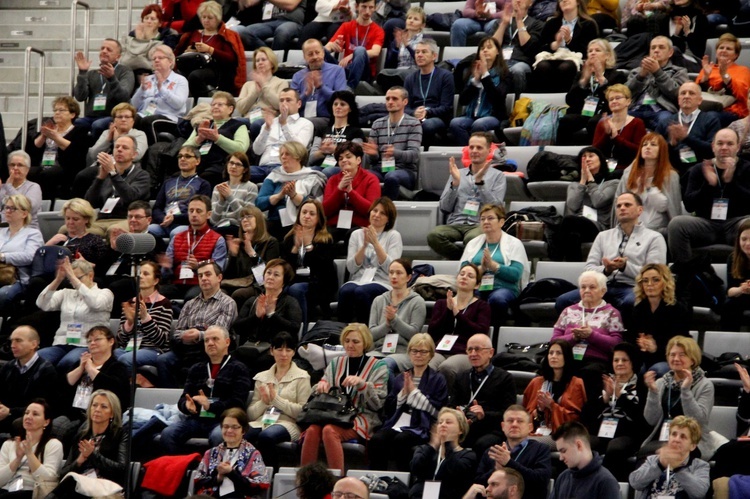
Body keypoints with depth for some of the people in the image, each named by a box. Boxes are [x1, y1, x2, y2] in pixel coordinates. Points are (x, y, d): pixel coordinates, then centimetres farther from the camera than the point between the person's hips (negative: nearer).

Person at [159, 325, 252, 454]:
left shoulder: (238, 369, 7)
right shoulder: (196, 369, 23)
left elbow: (237, 402, -4)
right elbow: (183, 400, 19)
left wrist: (210, 406, -20)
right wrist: (187, 406, -7)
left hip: (223, 420, -5)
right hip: (196, 419, 5)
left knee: (218, 436, -39)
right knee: (167, 434, -24)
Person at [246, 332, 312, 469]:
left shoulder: (301, 377, 10)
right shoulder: (262, 377, 21)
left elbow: (303, 411, -2)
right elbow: (251, 414, 16)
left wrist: (276, 399, -9)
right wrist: (263, 402, -5)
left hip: (287, 423, -3)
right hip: (261, 422, 3)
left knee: (266, 436, -38)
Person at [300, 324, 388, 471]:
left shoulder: (377, 366, 8)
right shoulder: (336, 363, 19)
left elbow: (377, 403, -1)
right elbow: (322, 393, 17)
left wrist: (362, 384, -17)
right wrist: (321, 385, -6)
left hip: (362, 418, -4)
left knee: (329, 430, -35)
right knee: (312, 430, -31)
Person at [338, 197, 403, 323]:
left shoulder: (393, 235, 8)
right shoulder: (357, 234, 15)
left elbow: (391, 268, -6)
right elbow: (351, 268, 4)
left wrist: (375, 243, -12)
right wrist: (364, 245, -7)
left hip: (382, 283, -2)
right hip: (358, 280, 2)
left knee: (361, 292, -36)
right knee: (345, 291, -34)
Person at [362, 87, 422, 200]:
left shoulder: (413, 124, 5)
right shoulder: (377, 124, 17)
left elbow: (414, 154, -7)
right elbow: (373, 160, 13)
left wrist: (395, 152, -28)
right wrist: (373, 154, -12)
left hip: (405, 171, -3)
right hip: (379, 169, 3)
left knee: (391, 177, -38)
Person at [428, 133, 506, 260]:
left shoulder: (498, 176, 13)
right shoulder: (458, 173, 21)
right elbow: (444, 208, 10)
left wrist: (479, 181, -9)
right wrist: (455, 182, -3)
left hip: (480, 225, -3)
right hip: (455, 225, 4)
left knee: (472, 238, -41)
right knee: (433, 235, -32)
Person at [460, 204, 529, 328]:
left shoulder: (514, 243, 12)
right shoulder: (473, 243, 22)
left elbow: (515, 275, -3)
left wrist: (493, 265, -11)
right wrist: (481, 268, -9)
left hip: (503, 288, -2)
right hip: (475, 288, 2)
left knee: (497, 299, -39)